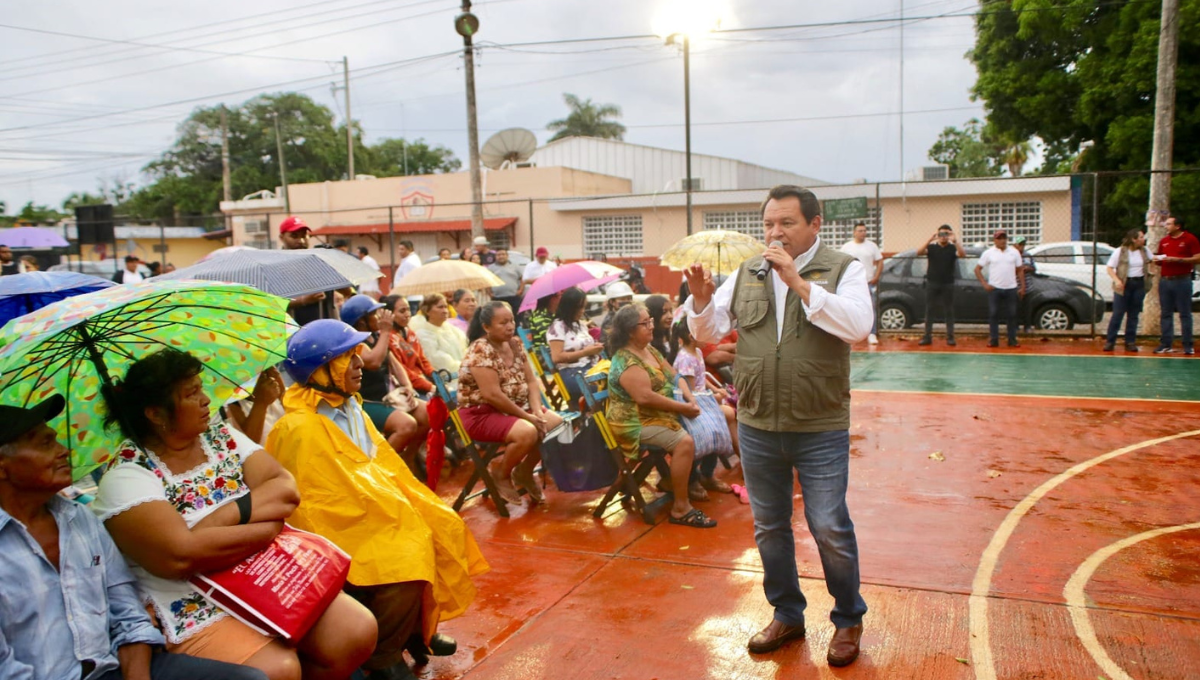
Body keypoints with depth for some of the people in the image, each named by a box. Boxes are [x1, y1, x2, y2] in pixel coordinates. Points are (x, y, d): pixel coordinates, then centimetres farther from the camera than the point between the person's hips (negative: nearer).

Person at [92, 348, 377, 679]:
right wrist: (270, 527, -16)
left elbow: (286, 490, -3)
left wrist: (228, 516, -20)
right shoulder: (126, 476, -11)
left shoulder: (220, 435, 7)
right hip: (196, 607, -5)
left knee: (358, 632, -12)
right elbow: (181, 556, -25)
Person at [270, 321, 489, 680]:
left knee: (444, 529, -1)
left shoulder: (349, 407, 9)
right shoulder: (300, 429, -20)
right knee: (406, 561, -26)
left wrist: (415, 503, 7)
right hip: (344, 526, -9)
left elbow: (384, 463, 17)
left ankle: (417, 628, 16)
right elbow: (312, 506, -21)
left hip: (375, 510, 9)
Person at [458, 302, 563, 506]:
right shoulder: (481, 350, -20)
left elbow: (531, 381, 5)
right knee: (527, 432, -32)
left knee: (558, 424, -4)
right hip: (482, 413, -8)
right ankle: (501, 474, -2)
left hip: (516, 408, 8)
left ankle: (524, 472, 14)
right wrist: (527, 416, -20)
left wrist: (538, 411, -11)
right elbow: (492, 394, -26)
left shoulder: (515, 343, 5)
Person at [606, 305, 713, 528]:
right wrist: (683, 408, -22)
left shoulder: (650, 349, 12)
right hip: (636, 422, -10)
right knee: (684, 442, -26)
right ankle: (680, 508, -19)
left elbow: (675, 377, 15)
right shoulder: (626, 361, -18)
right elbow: (645, 397, -28)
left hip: (658, 414, 10)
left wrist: (691, 398, -4)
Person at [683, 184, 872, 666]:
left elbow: (858, 326, -22)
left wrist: (799, 282, -24)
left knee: (830, 529, 4)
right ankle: (787, 615, 35)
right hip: (757, 427, 4)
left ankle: (848, 620, 27)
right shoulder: (747, 272, 5)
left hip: (820, 429, -4)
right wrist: (700, 299, -15)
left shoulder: (843, 269, -5)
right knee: (769, 528, 16)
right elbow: (709, 331, 6)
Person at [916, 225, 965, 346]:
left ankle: (950, 337, 7)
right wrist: (930, 239, -25)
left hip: (947, 284, -1)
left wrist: (955, 240, -26)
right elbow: (919, 252, -15)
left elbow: (963, 254, -18)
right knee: (929, 310, 2)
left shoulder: (952, 248, 2)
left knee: (949, 311, 2)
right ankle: (927, 337, 6)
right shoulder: (932, 247, 4)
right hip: (932, 283, 1)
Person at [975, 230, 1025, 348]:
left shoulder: (1014, 252, 8)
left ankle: (1012, 340, 11)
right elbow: (977, 269, 2)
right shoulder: (988, 253, 1)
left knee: (1012, 315, 4)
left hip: (1011, 288, 2)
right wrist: (984, 284, -7)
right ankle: (993, 340, 6)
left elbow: (1020, 270, 11)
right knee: (993, 314, 0)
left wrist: (1022, 287, 5)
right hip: (995, 288, -2)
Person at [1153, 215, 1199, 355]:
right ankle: (1166, 344, 10)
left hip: (1182, 281, -5)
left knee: (1185, 314, -2)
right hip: (1165, 280, 5)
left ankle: (1188, 345, 2)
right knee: (1166, 314, 6)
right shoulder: (1164, 241, 14)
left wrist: (1176, 259, -15)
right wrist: (1157, 260, 0)